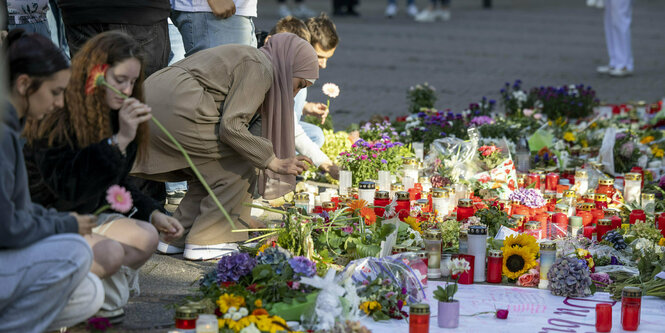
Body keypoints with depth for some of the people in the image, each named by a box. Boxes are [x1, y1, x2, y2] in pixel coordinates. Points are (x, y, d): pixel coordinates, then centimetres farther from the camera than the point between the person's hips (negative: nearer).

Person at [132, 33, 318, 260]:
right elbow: (231, 126, -13)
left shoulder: (245, 57, 28)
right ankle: (204, 242, 4)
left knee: (213, 169, 20)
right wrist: (273, 161, -5)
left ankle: (176, 237, 18)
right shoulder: (260, 68, -3)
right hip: (176, 108, -10)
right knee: (239, 167, 1)